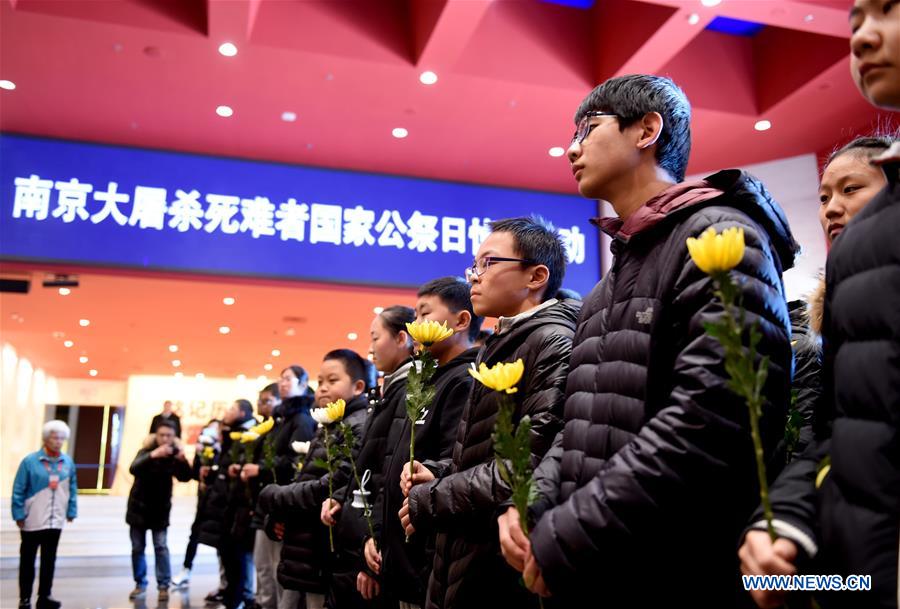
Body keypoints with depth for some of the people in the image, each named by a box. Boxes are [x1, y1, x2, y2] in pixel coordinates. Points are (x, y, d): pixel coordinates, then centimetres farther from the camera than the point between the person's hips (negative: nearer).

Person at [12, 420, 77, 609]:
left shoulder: (68, 462, 0)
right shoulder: (30, 461, -13)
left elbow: (72, 489, 8)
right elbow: (18, 491, -9)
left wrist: (71, 511, 6)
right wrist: (19, 515, -10)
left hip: (56, 522, 4)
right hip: (32, 521, -4)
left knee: (49, 560, 13)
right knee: (28, 561, 9)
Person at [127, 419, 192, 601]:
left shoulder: (174, 454, -8)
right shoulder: (147, 451, -10)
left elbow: (185, 477, -20)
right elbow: (133, 469, -30)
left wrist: (182, 460, -39)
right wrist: (152, 455, -47)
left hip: (160, 509, 0)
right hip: (138, 507, 0)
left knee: (161, 547, -3)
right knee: (137, 548, 7)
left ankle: (163, 585, 4)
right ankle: (140, 584, 20)